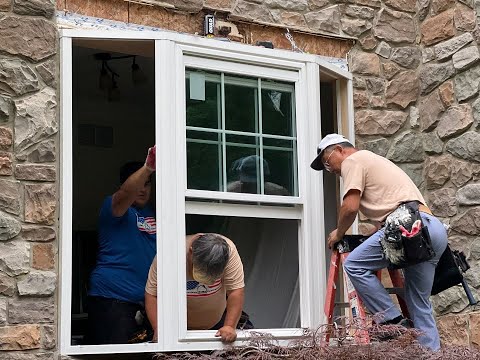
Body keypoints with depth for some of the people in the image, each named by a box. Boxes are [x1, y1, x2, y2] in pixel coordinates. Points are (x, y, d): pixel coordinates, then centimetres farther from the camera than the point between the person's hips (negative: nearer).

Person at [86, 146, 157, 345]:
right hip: (113, 298, -7)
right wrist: (148, 167, -40)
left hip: (146, 299, 7)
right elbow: (127, 193, -25)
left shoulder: (153, 214, 22)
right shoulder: (113, 206, -3)